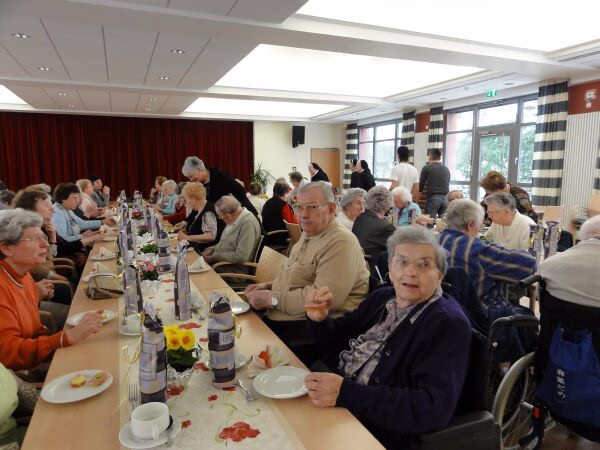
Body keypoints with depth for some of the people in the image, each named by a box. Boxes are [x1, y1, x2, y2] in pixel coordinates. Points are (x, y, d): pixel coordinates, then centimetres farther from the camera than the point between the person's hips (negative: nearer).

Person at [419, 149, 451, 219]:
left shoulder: (427, 168, 1)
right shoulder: (446, 169, 14)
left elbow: (421, 185, 5)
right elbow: (448, 185, 21)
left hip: (432, 198, -4)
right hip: (445, 197, 4)